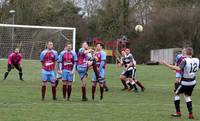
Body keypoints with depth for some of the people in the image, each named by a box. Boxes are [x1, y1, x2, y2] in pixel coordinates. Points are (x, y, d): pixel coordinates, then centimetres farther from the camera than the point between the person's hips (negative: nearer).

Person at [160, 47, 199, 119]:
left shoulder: (185, 61, -21)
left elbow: (178, 68, -36)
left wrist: (166, 64, -36)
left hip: (185, 82, -5)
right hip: (193, 82, 5)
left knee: (177, 94, 14)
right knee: (187, 96, 20)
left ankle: (178, 112, 13)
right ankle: (190, 114, 12)